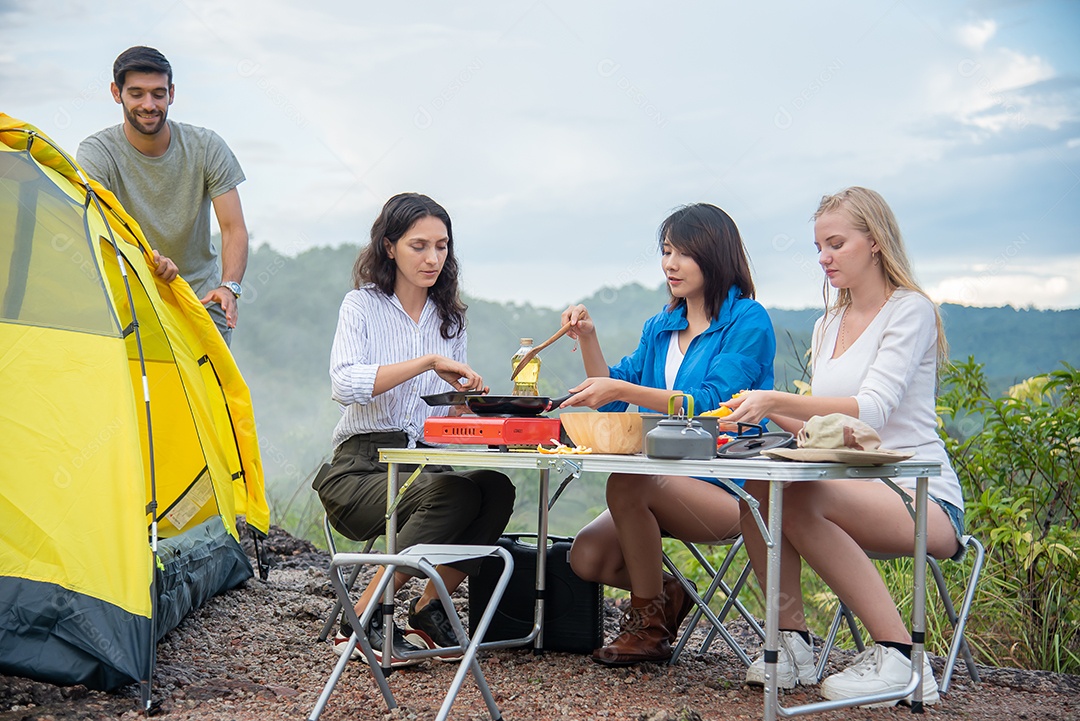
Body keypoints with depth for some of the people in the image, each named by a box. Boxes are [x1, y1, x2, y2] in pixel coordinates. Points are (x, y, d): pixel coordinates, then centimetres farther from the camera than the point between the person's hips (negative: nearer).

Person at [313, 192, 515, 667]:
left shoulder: (449, 316, 16)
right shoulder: (362, 305, 0)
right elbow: (345, 384, -19)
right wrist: (429, 361, -25)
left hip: (427, 462, 5)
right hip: (361, 466, -5)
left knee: (497, 488, -27)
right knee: (455, 494, -34)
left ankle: (427, 611, -11)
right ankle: (359, 624, -22)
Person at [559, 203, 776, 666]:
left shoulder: (748, 321, -5)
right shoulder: (659, 328, 17)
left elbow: (711, 402, -18)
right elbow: (611, 398, 16)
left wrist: (624, 390, -27)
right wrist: (588, 340, 2)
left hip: (729, 487, -6)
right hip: (667, 479, 6)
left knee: (626, 483, -32)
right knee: (587, 558, -16)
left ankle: (649, 624, -13)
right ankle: (665, 594, 14)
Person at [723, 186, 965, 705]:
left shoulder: (910, 310, -3)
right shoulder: (827, 326, 19)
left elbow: (871, 411, -18)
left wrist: (777, 401, -28)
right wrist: (764, 411, -1)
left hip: (921, 497, -6)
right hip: (851, 487, 6)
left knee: (798, 497, -33)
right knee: (754, 484, -21)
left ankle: (898, 653, -25)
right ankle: (793, 641, -15)